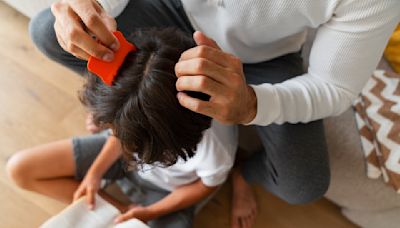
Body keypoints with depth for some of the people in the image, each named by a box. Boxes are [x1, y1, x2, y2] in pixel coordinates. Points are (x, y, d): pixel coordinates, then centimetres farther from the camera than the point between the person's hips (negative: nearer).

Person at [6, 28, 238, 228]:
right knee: (20, 168, 0)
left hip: (167, 190, -3)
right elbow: (123, 129, -5)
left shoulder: (213, 145, -40)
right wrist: (95, 172, -4)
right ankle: (113, 208, 3)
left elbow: (208, 185, -16)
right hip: (124, 155, 4)